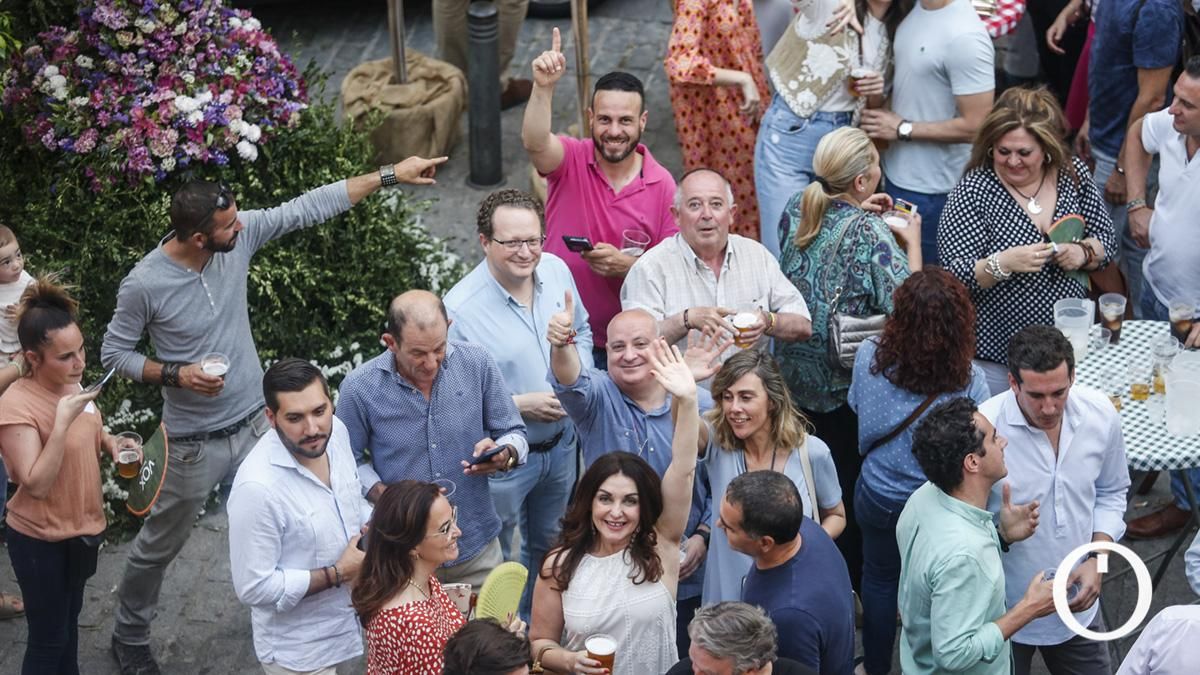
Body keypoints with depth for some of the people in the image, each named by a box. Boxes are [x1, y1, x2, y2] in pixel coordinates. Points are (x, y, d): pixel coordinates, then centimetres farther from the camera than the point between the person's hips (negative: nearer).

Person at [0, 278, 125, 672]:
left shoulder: (70, 383, -4)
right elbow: (37, 484, -31)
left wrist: (109, 442, -5)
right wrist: (63, 421, -38)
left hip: (80, 526, 8)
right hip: (40, 539, -8)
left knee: (69, 618, 25)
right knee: (48, 638, 6)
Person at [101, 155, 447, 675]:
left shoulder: (240, 236, -13)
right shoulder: (144, 285, -24)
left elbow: (309, 208, -8)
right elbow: (113, 353, -10)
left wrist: (389, 175, -10)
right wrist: (175, 373, -25)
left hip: (255, 423, 4)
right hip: (195, 442, -4)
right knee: (160, 544, 14)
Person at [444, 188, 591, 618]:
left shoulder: (556, 270, -8)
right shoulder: (460, 308, -27)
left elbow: (582, 330, 11)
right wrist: (520, 404, -24)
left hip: (560, 443, 6)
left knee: (548, 545, 27)